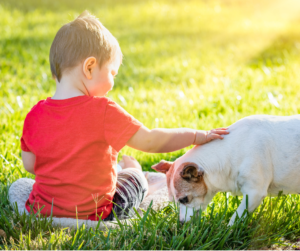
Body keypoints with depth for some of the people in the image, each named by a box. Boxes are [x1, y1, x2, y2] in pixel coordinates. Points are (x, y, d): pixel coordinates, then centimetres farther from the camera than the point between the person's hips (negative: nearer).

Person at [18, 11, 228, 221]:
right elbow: (149, 141, -18)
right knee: (134, 177, 23)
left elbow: (29, 165, 4)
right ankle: (133, 170, 56)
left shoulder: (35, 115, -6)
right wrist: (198, 136, -7)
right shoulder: (103, 111, -21)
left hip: (41, 211, 4)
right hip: (93, 216, -4)